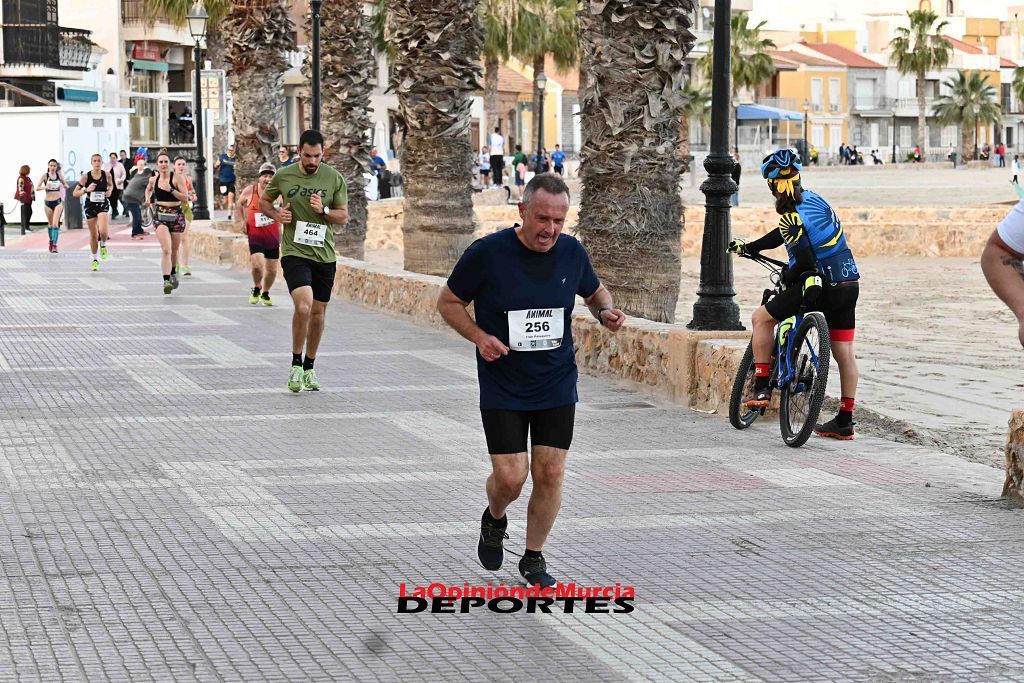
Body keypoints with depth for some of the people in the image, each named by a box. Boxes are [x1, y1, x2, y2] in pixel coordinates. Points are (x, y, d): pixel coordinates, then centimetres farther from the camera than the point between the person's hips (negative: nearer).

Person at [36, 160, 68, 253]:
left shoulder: (59, 175, 3)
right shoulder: (45, 176, -2)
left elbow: (66, 186, 15)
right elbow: (37, 187, -8)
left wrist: (64, 186, -9)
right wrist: (45, 187, -27)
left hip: (58, 202, 0)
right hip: (48, 202, 0)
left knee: (55, 223, -13)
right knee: (50, 224, 12)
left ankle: (54, 245, -16)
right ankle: (51, 241, 32)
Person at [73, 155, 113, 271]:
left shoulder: (107, 175, -4)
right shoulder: (86, 176, -9)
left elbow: (111, 185, 19)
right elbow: (75, 193, -7)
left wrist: (109, 190, -3)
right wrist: (86, 190, -24)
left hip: (103, 205, 0)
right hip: (90, 206, 0)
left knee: (103, 231, -24)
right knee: (93, 235, 9)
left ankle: (103, 245, 11)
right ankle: (95, 260, 27)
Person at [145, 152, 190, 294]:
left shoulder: (177, 178, -7)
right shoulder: (154, 179, 4)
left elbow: (185, 198, -13)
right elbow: (148, 189, 29)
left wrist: (171, 190, -24)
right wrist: (148, 198, 10)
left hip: (176, 215, 0)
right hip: (160, 215, 0)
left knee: (174, 250, 15)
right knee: (166, 249, -18)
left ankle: (173, 273, 44)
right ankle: (166, 281, -25)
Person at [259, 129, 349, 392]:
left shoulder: (334, 178, 0)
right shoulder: (283, 176, -1)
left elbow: (343, 216, 6)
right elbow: (263, 202, 16)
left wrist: (324, 210, -14)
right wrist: (276, 213, -5)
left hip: (324, 255, 3)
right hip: (294, 252, -3)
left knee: (318, 314, 10)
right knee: (303, 306, -22)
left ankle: (309, 368, 28)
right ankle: (296, 365, -4)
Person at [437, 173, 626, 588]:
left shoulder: (572, 253, -3)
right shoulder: (487, 253, -14)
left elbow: (594, 291, 18)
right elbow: (449, 302, -1)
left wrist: (606, 312, -5)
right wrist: (479, 337, -18)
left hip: (557, 385, 3)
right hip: (502, 387, -3)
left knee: (550, 473, 1)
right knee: (510, 476, -9)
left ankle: (533, 558, 21)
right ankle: (494, 520, 28)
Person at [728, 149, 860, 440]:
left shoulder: (793, 217, -18)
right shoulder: (810, 198, 10)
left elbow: (805, 261, -23)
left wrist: (787, 276, -2)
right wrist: (749, 247, 31)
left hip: (822, 285, -9)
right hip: (849, 284, 9)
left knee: (762, 318, 7)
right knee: (844, 352, 12)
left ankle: (762, 389, 4)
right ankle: (845, 421, 17)